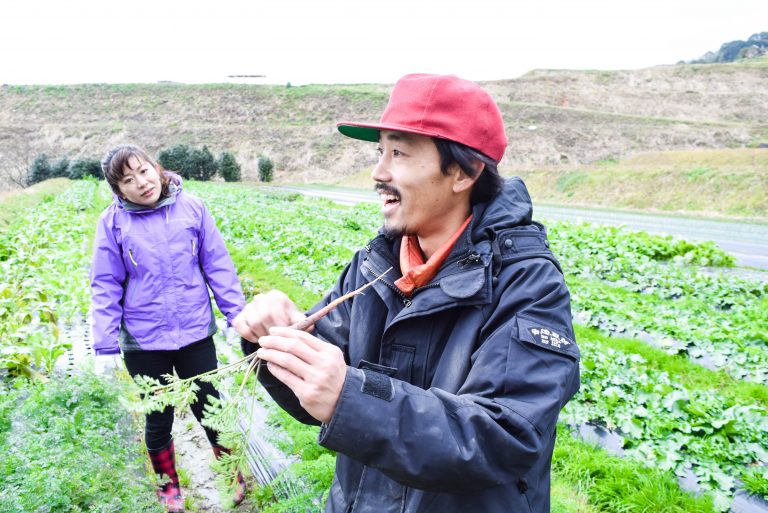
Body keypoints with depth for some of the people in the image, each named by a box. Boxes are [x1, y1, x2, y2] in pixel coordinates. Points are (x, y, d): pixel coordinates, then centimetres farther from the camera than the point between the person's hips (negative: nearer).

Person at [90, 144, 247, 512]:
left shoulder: (192, 208, -7)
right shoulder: (113, 222, -8)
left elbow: (218, 265, -2)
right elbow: (106, 287, -2)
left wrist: (237, 312, -3)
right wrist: (106, 343, -6)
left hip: (196, 334, 0)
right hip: (143, 342, 0)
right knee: (159, 420, 16)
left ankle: (234, 475, 39)